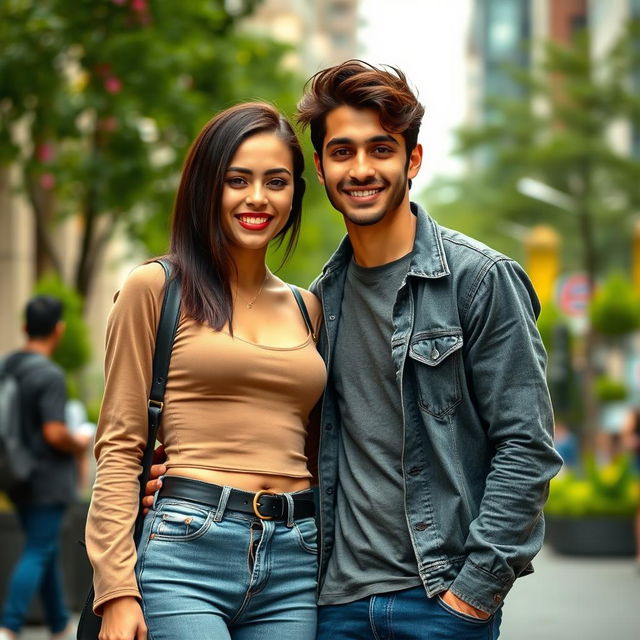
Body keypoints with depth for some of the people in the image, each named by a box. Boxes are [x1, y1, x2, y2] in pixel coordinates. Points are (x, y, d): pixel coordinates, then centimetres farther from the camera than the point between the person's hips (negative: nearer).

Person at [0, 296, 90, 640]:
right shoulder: (50, 375, -19)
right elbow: (55, 433, -24)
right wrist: (79, 445, -5)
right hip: (47, 479, -8)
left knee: (47, 550, 16)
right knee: (38, 554, -5)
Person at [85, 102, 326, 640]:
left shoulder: (307, 308, 16)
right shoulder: (157, 288, 2)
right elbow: (119, 447, -2)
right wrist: (117, 588, -9)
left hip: (294, 564, 5)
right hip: (186, 553, -5)